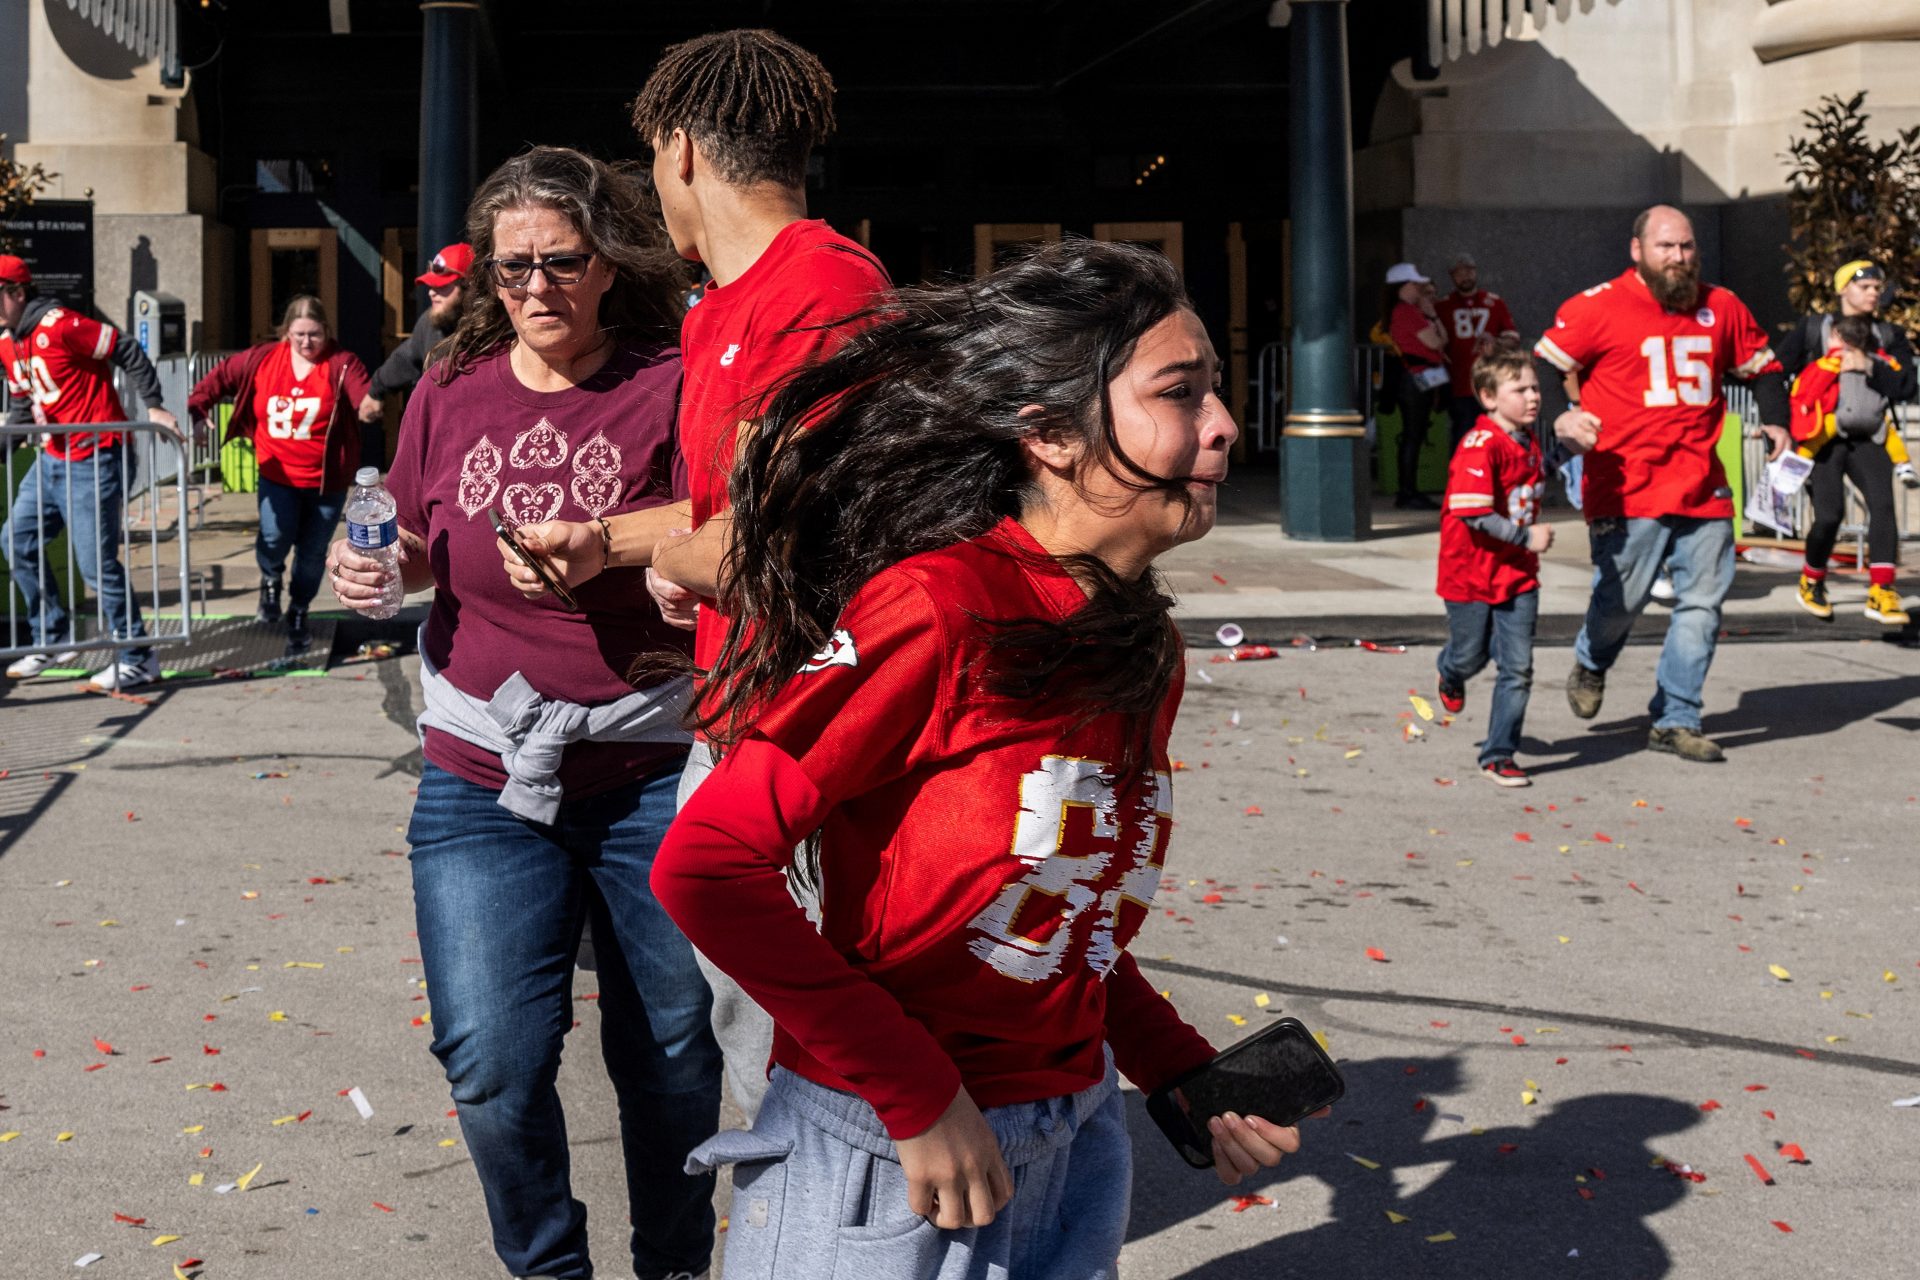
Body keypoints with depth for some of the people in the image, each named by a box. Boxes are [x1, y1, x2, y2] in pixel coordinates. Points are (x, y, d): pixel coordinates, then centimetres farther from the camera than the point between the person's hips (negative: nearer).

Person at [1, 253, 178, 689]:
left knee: (96, 563, -7)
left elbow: (128, 353, -16)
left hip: (94, 460, -10)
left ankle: (137, 658, 5)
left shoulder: (59, 326, -18)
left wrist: (152, 407, -17)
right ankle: (53, 639, 22)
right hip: (53, 458, 10)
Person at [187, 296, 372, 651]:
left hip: (326, 479, -1)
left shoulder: (341, 364, -12)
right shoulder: (263, 359, -2)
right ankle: (270, 580, 20)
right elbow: (221, 376, 9)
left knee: (312, 552, 10)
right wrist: (198, 409, -4)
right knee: (275, 537, -18)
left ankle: (298, 614, 36)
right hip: (278, 474, 1)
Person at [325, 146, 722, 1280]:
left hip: (652, 777, -2)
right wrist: (375, 567, -3)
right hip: (484, 779, 2)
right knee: (493, 1063, -5)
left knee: (671, 1052, 10)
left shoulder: (671, 386, -5)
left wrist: (596, 551, -27)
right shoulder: (452, 393, 6)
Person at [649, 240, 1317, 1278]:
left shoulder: (1143, 654, 4)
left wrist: (1183, 1074, 3)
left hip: (1073, 1148, 7)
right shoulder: (939, 607, -20)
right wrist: (916, 1095, -20)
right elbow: (706, 865, -23)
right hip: (884, 1171, -7)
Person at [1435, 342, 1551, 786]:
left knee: (1518, 667, -2)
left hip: (1518, 574, 6)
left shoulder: (1531, 445, 6)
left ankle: (1498, 756, 6)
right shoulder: (1479, 447, -21)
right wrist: (1527, 537, -24)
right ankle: (1451, 676, 51)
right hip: (1471, 572, -6)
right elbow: (1474, 515, -26)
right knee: (1471, 656, 13)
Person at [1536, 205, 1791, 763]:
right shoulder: (1597, 308, -3)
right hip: (1626, 491, -4)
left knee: (1702, 602, 2)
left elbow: (1762, 364, 25)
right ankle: (1591, 663, 35)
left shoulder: (1721, 307, 11)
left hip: (1704, 490, 4)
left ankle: (1676, 720, 13)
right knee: (1621, 599, 0)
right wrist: (1560, 419, -17)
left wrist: (1775, 420, 10)